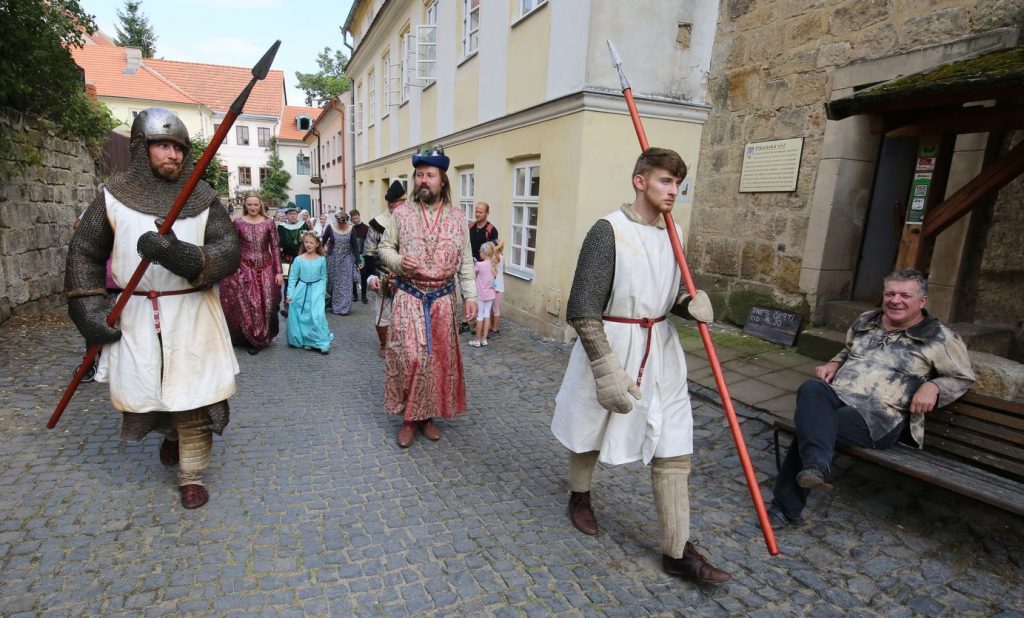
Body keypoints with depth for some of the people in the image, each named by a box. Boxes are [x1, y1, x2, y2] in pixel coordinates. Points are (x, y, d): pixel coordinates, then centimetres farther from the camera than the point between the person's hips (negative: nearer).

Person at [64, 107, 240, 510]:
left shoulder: (203, 198, -1)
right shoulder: (114, 196, 2)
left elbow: (229, 253, -10)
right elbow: (84, 253, 8)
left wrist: (179, 254, -28)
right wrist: (89, 310, -1)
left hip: (192, 315, -2)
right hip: (137, 315, 2)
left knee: (192, 394, 1)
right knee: (142, 388, 12)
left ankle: (192, 476, 16)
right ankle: (170, 432, 46)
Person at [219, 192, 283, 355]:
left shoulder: (269, 223, 1)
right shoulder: (238, 223, 1)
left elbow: (275, 248, 1)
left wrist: (279, 271, -4)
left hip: (266, 269, 0)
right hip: (245, 269, 0)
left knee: (266, 305, 3)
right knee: (247, 306, -1)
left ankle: (262, 338, 22)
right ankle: (253, 339, 14)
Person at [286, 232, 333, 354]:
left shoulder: (322, 259, 0)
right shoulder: (299, 259, -4)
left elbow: (323, 277, 6)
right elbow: (292, 277, 0)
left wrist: (322, 290, -5)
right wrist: (290, 294, -4)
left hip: (316, 290, -1)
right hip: (302, 290, 1)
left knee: (317, 316, -11)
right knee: (302, 316, 6)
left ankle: (322, 342, -3)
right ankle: (305, 340, 21)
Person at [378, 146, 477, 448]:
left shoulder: (457, 217, 2)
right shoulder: (401, 213, 0)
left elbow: (465, 261, 4)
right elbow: (384, 248, 7)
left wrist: (471, 295, -4)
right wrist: (398, 262, -14)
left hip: (442, 299, 2)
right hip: (409, 298, -1)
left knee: (439, 357, 8)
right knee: (409, 356, -5)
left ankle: (428, 415, 25)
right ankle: (409, 417, 14)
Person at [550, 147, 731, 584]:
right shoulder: (609, 231, -16)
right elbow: (583, 310, -19)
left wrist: (692, 301, -5)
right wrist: (607, 371, -23)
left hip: (661, 350, 6)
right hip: (610, 347, -5)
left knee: (674, 451, 6)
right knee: (592, 432, 17)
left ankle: (677, 552, 20)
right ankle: (579, 496, 47)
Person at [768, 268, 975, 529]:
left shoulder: (939, 338, 6)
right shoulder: (865, 321, 20)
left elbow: (963, 377, 14)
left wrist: (933, 386, -7)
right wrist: (834, 363, 14)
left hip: (880, 415, -4)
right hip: (837, 395, 4)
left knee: (812, 425, -34)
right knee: (811, 388, -36)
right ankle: (817, 465, -50)